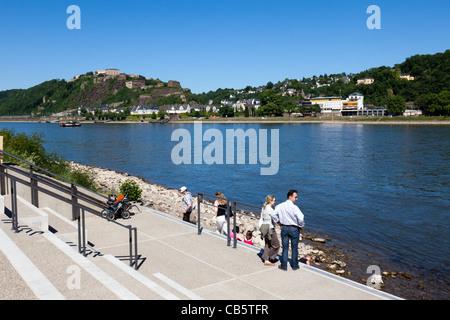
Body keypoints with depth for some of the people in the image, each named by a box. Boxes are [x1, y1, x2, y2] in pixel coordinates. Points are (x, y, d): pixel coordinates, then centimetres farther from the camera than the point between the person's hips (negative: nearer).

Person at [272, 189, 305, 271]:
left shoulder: (280, 206, -1)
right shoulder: (294, 207, -17)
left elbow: (274, 215, 2)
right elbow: (301, 218, -23)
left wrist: (278, 222, 14)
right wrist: (301, 226, -6)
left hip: (284, 228, 4)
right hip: (294, 228, -4)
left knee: (285, 248, 12)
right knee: (294, 248, 11)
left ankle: (284, 266, 17)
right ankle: (295, 266, 22)